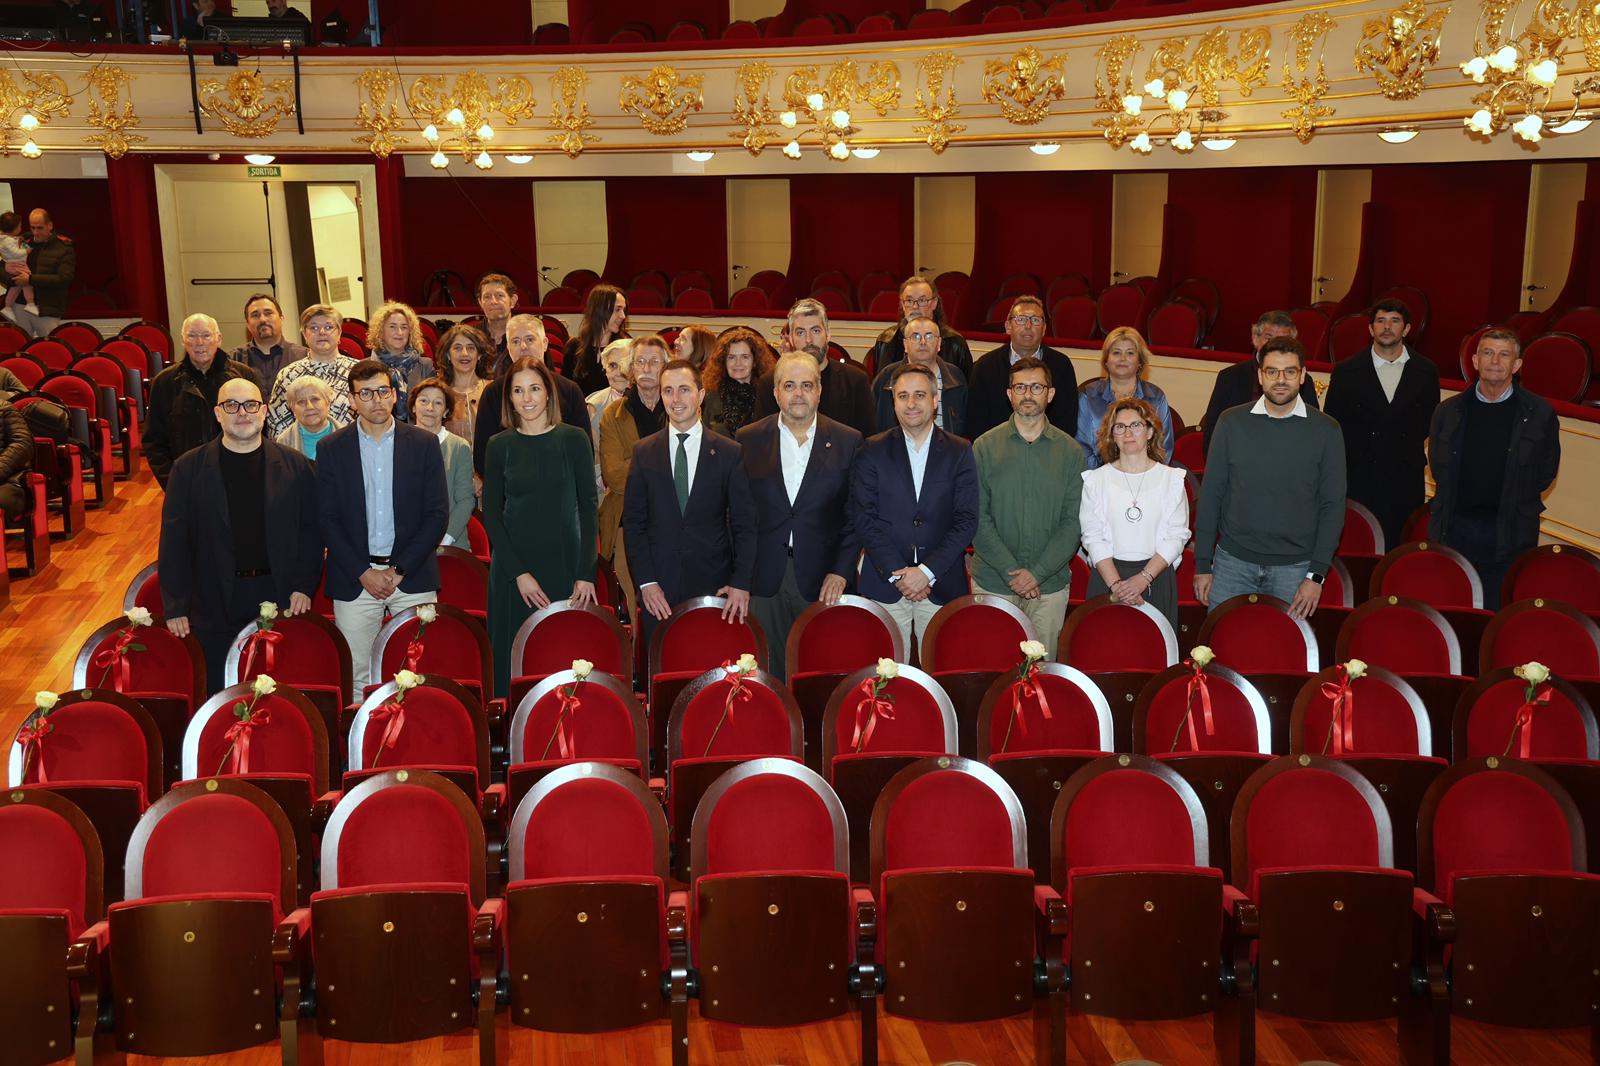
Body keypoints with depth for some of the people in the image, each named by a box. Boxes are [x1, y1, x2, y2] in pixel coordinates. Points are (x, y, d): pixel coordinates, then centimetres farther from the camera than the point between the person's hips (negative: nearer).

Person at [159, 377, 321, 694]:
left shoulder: (295, 466, 4)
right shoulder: (189, 468, 2)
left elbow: (311, 532, 4)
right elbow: (173, 540, 1)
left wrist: (303, 587, -6)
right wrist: (175, 607, -4)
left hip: (280, 600, 0)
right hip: (215, 606, 0)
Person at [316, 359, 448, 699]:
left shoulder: (424, 444, 3)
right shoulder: (331, 449, 4)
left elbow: (438, 514, 0)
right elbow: (327, 520, 2)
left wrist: (399, 570, -7)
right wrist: (364, 573, -8)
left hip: (412, 577, 0)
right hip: (354, 579, 0)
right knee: (357, 678, 2)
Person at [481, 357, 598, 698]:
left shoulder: (573, 439, 2)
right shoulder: (500, 445, 5)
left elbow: (587, 508, 0)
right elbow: (491, 514, 3)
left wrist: (586, 574, -8)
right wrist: (518, 573, -7)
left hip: (564, 566, -1)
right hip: (512, 569, 1)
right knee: (512, 663, 3)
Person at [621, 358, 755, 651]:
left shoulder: (729, 453, 2)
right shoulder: (644, 452, 6)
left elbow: (744, 524, 3)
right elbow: (633, 522, 6)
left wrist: (741, 583, -6)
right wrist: (645, 582, -3)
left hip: (714, 586, -1)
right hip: (658, 590, 1)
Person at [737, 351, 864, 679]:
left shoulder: (848, 442, 3)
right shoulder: (749, 440, 5)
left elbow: (856, 516, 3)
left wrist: (841, 571, -7)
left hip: (824, 580, 0)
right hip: (765, 578, 1)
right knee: (770, 675, 5)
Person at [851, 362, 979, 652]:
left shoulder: (960, 452, 5)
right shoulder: (873, 451, 4)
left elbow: (966, 520, -1)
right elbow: (864, 517, -2)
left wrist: (927, 571, -10)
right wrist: (896, 573, -10)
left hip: (942, 585, 0)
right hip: (884, 584, 0)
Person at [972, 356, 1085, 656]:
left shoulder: (1070, 451, 3)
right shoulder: (985, 447, 1)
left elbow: (1073, 522, -1)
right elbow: (977, 518, -4)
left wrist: (1037, 572, -11)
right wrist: (1011, 571, -12)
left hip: (1050, 585, 1)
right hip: (992, 582, -1)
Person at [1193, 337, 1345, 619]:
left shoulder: (1325, 430, -1)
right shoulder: (1232, 422, 1)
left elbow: (1333, 505, 0)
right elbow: (1210, 494, 3)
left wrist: (1317, 574, -6)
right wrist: (1202, 564, 1)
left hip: (1295, 568, -1)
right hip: (1232, 563, 1)